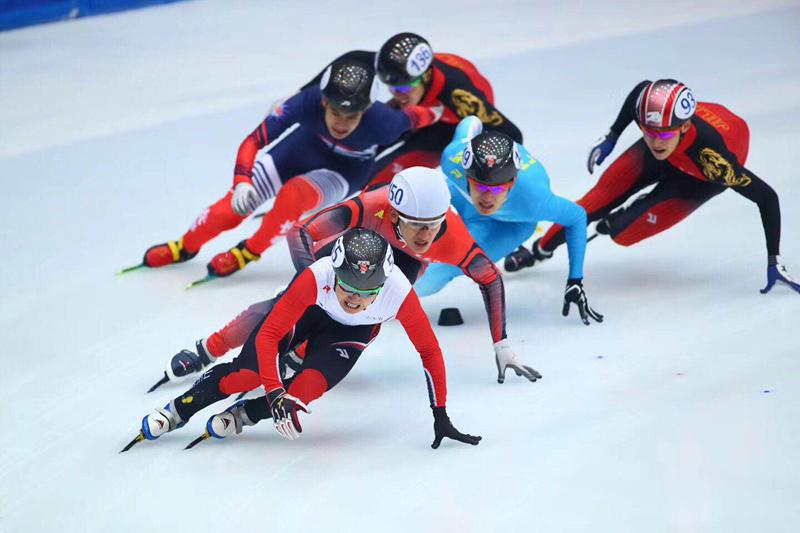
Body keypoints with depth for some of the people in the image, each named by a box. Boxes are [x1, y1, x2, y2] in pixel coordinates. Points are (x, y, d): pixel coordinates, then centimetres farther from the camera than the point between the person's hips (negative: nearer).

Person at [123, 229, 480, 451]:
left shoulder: (400, 294, -40)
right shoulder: (317, 277, -43)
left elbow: (429, 351, -25)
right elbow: (268, 334, -37)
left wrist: (440, 416, -20)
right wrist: (275, 394, -44)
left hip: (350, 332, 1)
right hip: (306, 310, -1)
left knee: (307, 388, -24)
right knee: (249, 373, -17)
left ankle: (241, 416, 2)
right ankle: (178, 412, 7)